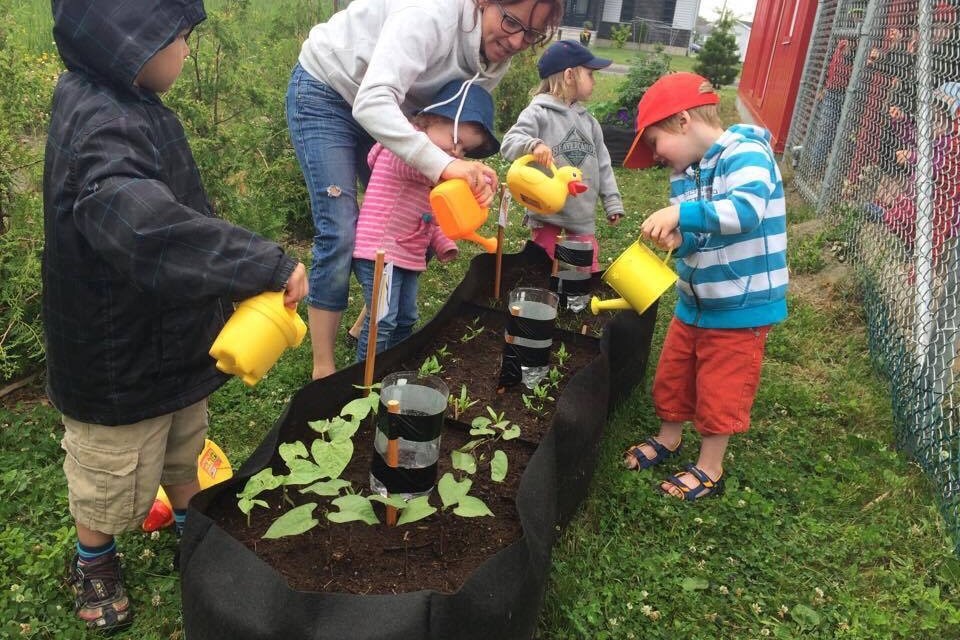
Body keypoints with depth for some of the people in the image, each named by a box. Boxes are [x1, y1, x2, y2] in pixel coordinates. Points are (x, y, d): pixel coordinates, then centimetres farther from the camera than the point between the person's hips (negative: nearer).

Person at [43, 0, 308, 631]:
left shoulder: (127, 108, 2)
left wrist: (248, 275, 18)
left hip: (174, 341, 9)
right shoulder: (101, 127, -31)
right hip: (122, 360, -9)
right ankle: (94, 561, 44)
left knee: (184, 454, 28)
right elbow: (147, 227, -49)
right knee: (114, 482, 17)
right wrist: (268, 263, -45)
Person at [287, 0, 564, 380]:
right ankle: (323, 371, -1)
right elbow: (372, 102, -45)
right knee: (340, 235, -13)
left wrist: (471, 175, -26)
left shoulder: (495, 55, -9)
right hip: (324, 92, -7)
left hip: (384, 110, 8)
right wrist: (443, 164, -56)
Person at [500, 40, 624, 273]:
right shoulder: (539, 112, -8)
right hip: (546, 212, -5)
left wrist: (613, 203, 10)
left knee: (589, 268, 12)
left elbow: (602, 164, 13)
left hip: (583, 213, 5)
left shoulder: (588, 120, 11)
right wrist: (533, 145, -41)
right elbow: (510, 142, -21)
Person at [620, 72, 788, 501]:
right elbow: (700, 238, 10)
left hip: (742, 307, -8)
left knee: (720, 391, 6)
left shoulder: (744, 153, -18)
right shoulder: (685, 173, 6)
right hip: (694, 302, 8)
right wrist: (676, 238, -12)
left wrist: (680, 214, -39)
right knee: (672, 376, 19)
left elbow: (748, 210, -36)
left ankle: (710, 469, 25)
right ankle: (668, 439, 43)